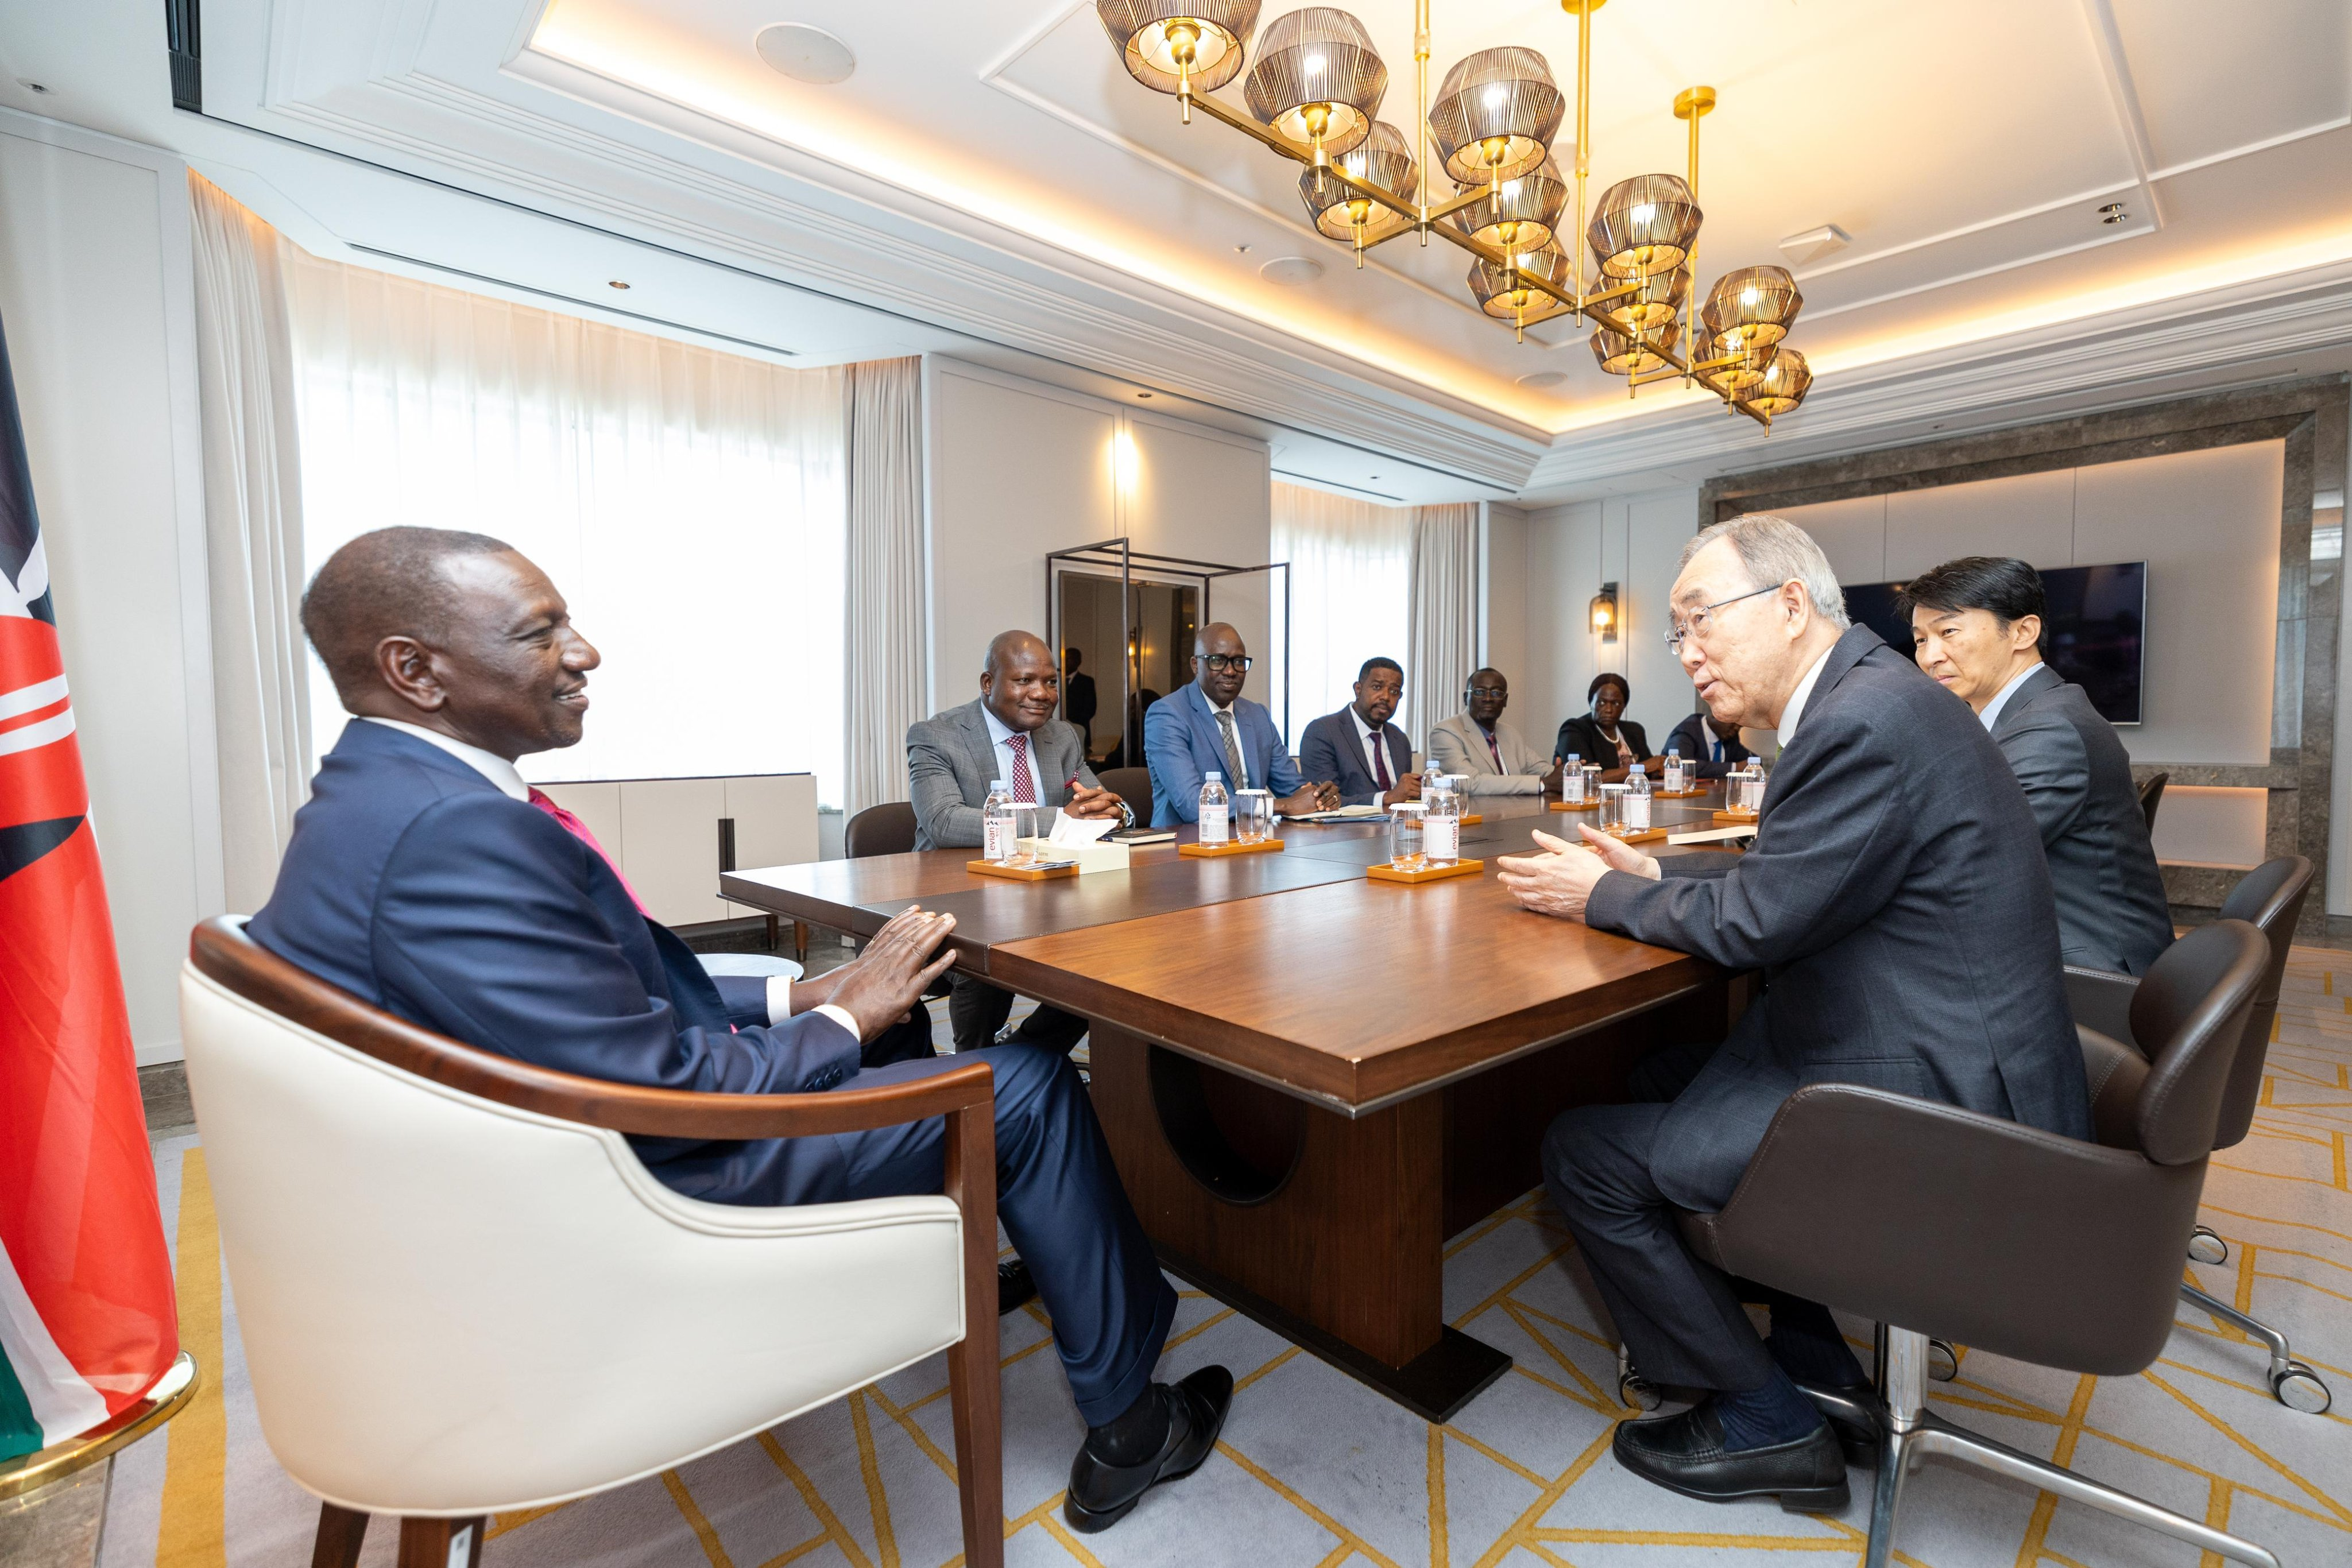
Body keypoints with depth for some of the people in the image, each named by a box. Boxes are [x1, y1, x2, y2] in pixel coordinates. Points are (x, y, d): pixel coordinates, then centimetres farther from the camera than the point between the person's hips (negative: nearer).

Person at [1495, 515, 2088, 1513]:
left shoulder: (1871, 718, -23)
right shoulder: (1866, 699, 9)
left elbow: (1753, 920, -20)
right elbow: (1779, 879, 17)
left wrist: (1602, 895, -6)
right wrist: (1652, 873, 7)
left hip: (1935, 1105, -10)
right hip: (1943, 1064, 10)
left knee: (1586, 1152, -7)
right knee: (1662, 1077, 23)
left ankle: (1764, 1423, 14)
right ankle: (1815, 1363, 29)